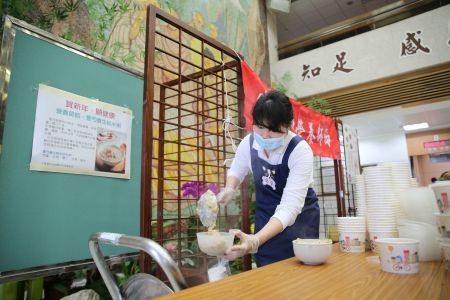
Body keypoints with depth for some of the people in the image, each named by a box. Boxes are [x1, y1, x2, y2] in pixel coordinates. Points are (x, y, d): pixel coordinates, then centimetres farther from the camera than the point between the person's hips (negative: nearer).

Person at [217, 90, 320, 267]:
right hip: (266, 219, 3)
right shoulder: (249, 142, -15)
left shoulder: (300, 150, -28)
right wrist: (229, 189, -13)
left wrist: (255, 241, -48)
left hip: (299, 219, -3)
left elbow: (290, 207, -35)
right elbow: (236, 170, 8)